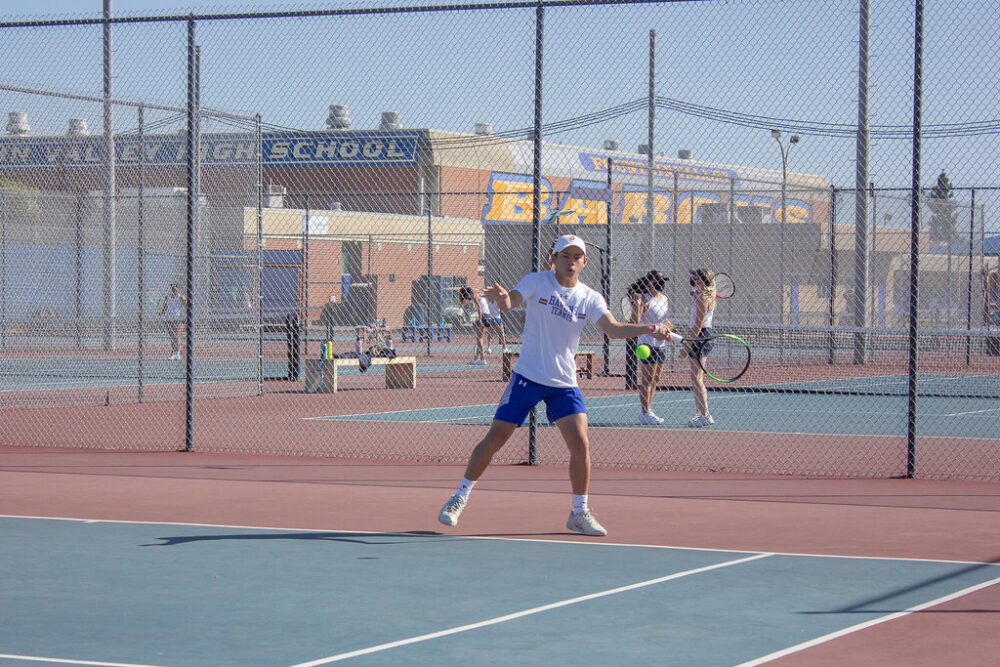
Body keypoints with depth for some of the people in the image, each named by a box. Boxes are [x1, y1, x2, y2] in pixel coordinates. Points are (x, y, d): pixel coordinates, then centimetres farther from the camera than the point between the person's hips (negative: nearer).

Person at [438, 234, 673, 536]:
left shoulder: (590, 298, 1)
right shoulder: (537, 282, -5)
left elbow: (614, 328, -11)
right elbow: (509, 302, -20)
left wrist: (649, 328, -30)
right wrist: (502, 298, -45)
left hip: (565, 383, 2)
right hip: (528, 377, -2)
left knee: (580, 446, -11)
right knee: (495, 439, 0)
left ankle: (580, 513, 6)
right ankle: (460, 497, 18)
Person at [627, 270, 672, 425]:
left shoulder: (664, 298, 10)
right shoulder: (644, 300, -14)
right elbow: (635, 321, -25)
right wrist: (637, 303, -32)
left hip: (661, 343, 8)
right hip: (648, 343, -8)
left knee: (655, 380, 11)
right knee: (647, 380, -7)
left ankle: (648, 411, 18)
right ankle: (645, 414, -4)